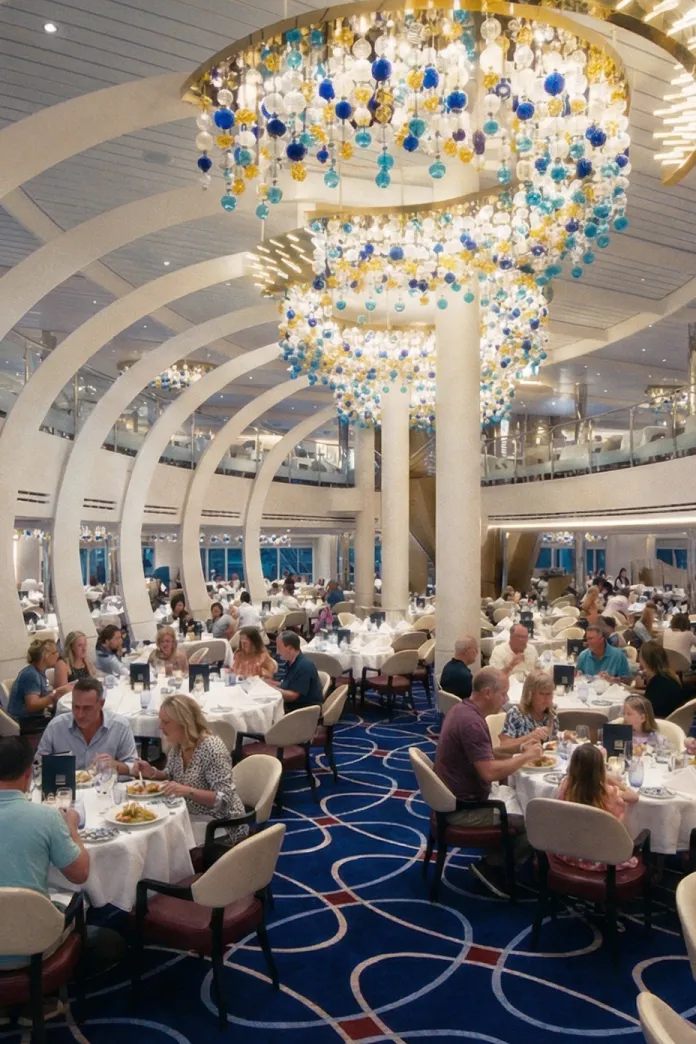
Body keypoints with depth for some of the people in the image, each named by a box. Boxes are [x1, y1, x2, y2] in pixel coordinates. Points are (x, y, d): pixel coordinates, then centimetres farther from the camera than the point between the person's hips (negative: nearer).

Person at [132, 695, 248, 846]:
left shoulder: (212, 749, -25)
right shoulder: (176, 745, -2)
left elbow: (224, 799, -25)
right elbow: (173, 777, 15)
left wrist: (188, 791, -36)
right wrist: (152, 773, -5)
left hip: (221, 826, -7)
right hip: (193, 818, 7)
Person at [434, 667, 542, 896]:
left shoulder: (463, 710, 6)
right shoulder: (470, 721, -26)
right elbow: (490, 772, -30)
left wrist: (520, 749, 6)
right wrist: (526, 757, -17)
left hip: (460, 798, 10)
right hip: (463, 809, -10)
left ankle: (497, 861, 18)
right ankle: (491, 866, 7)